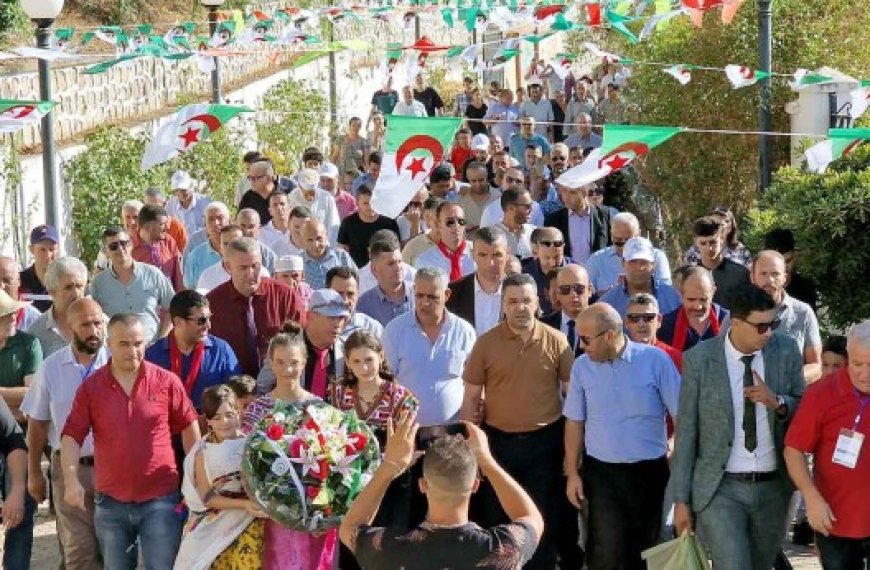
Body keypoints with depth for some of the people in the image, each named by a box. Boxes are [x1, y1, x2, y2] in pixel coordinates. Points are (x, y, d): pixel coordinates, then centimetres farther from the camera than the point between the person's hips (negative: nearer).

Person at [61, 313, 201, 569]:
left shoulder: (167, 381, -4)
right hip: (110, 501, 2)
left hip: (160, 499, -2)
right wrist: (71, 480, -14)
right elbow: (72, 435, -1)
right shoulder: (91, 387, -1)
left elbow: (189, 426, 4)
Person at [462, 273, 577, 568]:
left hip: (545, 442, 0)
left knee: (543, 520, 12)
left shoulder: (556, 341, -4)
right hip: (498, 441, 0)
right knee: (496, 519, 13)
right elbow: (471, 397, 0)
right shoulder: (486, 342, -4)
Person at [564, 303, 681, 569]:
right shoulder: (581, 366, 0)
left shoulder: (655, 360, -10)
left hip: (650, 471, -1)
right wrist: (572, 473, 3)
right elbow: (574, 422, 6)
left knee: (645, 548, 11)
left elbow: (681, 415, -6)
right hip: (601, 472, 1)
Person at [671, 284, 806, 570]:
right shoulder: (699, 360, -9)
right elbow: (686, 432, -4)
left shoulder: (786, 351, -3)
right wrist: (681, 499, -4)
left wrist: (777, 403, -16)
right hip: (720, 489, -3)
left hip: (773, 487, 3)